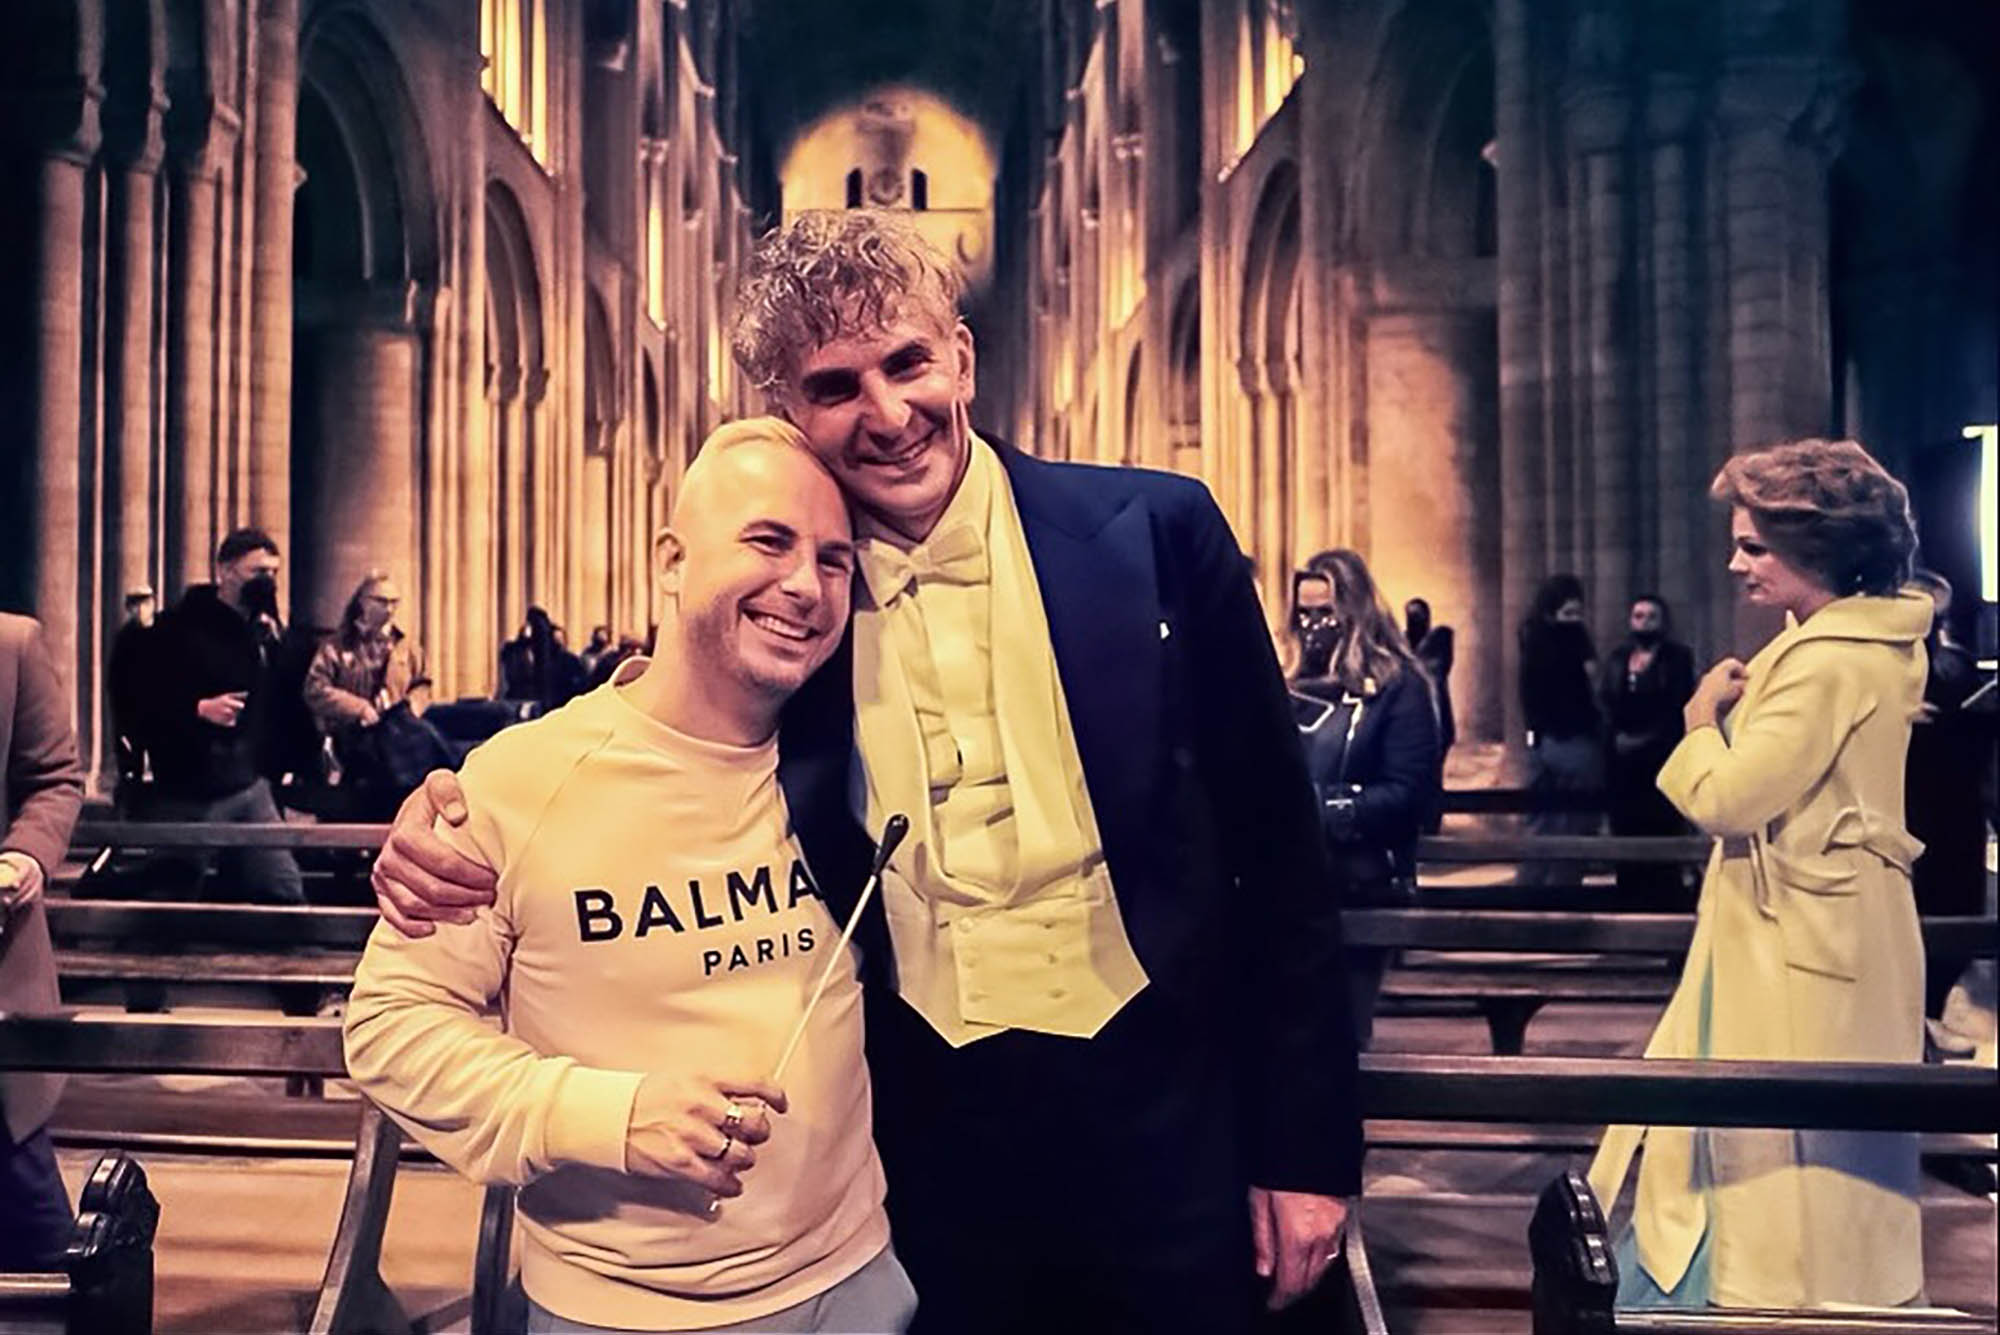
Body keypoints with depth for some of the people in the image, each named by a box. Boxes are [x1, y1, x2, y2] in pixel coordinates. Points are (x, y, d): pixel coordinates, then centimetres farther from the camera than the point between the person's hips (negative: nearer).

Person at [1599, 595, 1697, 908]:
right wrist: (1618, 738, -6)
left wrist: (1645, 740, -9)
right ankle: (1631, 904, 9)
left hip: (1660, 761, -4)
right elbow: (1606, 706, 9)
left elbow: (1678, 709, -5)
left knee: (1661, 834, -7)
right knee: (1627, 835, 3)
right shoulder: (1617, 658, 14)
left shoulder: (1678, 657, 2)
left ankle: (1666, 905, -2)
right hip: (1622, 763, 4)